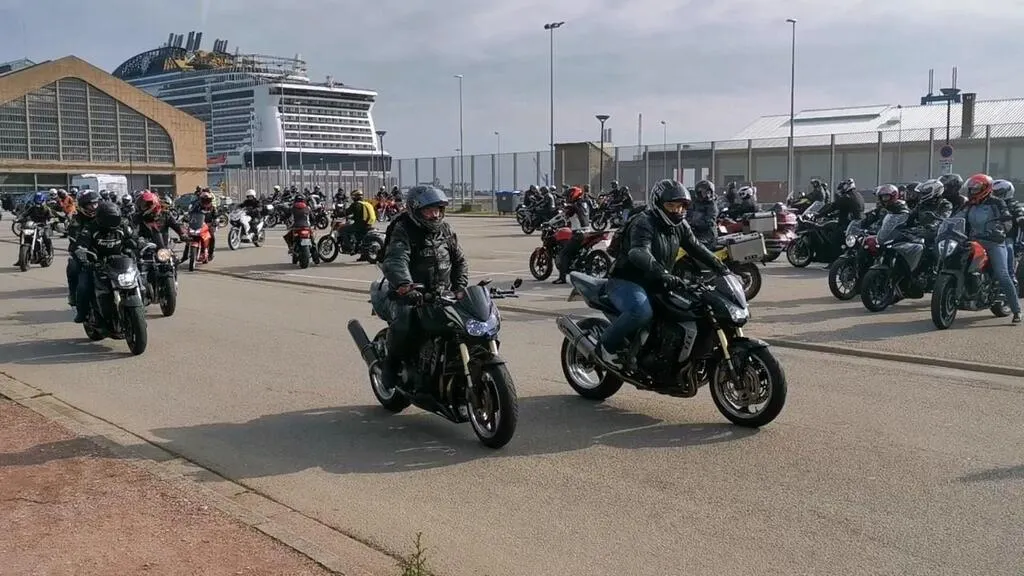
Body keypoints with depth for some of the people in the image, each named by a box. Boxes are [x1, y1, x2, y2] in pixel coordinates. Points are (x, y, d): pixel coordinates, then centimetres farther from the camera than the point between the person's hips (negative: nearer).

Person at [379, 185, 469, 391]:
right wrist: (405, 286, -48)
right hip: (412, 294, -5)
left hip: (443, 294, 6)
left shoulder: (445, 230, 10)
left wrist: (459, 288, 4)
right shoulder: (403, 231, -11)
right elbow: (395, 261, -29)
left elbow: (459, 260, 19)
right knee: (402, 326, -32)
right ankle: (392, 363, -2)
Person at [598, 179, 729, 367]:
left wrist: (721, 268, -2)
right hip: (626, 282, -9)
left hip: (655, 285, 9)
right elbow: (639, 253, -36)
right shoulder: (644, 223, -19)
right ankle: (607, 344, -16)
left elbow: (696, 248, 13)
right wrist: (663, 274, -51)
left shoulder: (680, 225, 8)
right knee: (642, 311, -38)